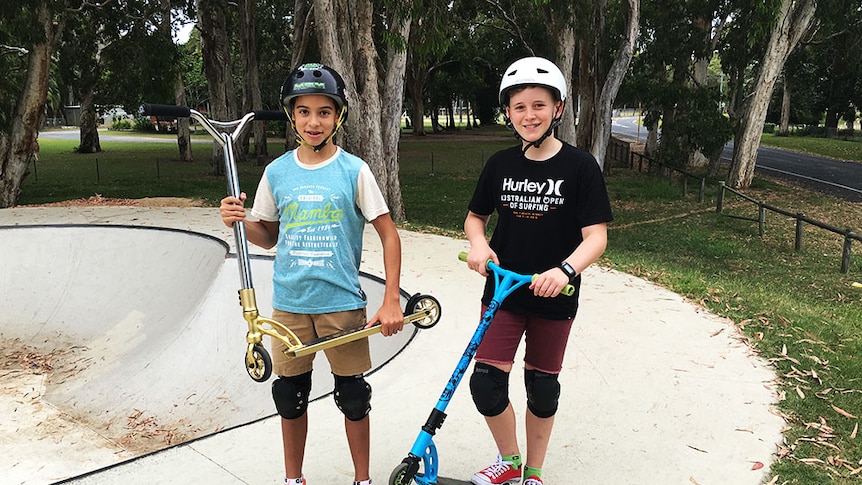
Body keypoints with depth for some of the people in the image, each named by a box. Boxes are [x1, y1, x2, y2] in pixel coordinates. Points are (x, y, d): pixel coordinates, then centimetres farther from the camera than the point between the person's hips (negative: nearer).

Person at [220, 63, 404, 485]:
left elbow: (389, 236, -5)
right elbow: (268, 237, 11)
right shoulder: (277, 172, 2)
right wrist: (238, 221, -10)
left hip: (342, 302, -2)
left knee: (353, 396, 8)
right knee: (290, 397, 14)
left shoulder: (354, 170, -7)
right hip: (289, 303, 3)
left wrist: (392, 302, -11)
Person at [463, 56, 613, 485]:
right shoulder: (500, 164, 1)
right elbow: (475, 216, 13)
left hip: (553, 298, -2)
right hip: (502, 291, 2)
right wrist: (478, 244, -10)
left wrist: (565, 270, -32)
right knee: (486, 382, -5)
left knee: (542, 388, 10)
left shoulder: (579, 166, -9)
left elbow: (596, 236, -13)